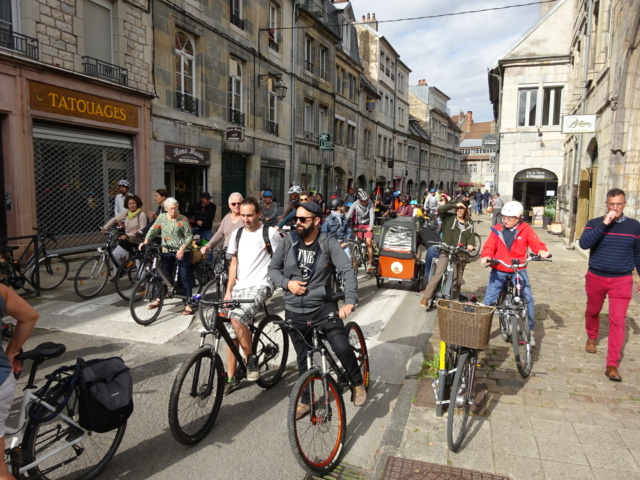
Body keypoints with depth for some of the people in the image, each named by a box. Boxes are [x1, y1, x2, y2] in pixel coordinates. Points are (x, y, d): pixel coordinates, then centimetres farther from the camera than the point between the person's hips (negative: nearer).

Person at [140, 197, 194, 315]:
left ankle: (188, 303, 1)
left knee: (185, 277, -4)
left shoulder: (183, 220, -6)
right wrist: (145, 242, -10)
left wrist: (182, 248, -21)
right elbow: (153, 230, 5)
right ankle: (158, 299, 27)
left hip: (182, 252, -4)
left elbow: (189, 237, -8)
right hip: (167, 252, 4)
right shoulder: (162, 217, 6)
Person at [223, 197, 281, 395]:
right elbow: (234, 262, 16)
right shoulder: (237, 233, 12)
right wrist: (228, 291, 9)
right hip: (239, 288, 6)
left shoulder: (270, 233, -4)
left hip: (260, 285, -6)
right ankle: (231, 378, 17)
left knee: (237, 318, -30)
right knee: (230, 333, 4)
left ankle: (251, 359, -11)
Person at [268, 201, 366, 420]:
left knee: (342, 348, -16)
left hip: (323, 306, -3)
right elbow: (272, 268, 8)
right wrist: (287, 283, -11)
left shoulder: (329, 243, -9)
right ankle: (306, 401, 33)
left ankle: (358, 384, 14)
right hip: (295, 311, 3)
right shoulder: (288, 242, -1)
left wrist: (350, 301, -31)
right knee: (303, 358, 14)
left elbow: (347, 271, -18)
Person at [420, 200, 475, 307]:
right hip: (446, 251, -4)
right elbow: (440, 209, -11)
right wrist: (455, 204, -9)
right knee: (438, 274, -16)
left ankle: (455, 301, 22)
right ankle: (425, 297, -13)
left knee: (457, 280, 9)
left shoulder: (469, 225, 16)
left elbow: (471, 238, 12)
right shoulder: (449, 218, 4)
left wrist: (470, 245, -10)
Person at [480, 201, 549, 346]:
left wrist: (542, 250, -33)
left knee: (528, 299, -4)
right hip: (498, 270, 1)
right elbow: (490, 246, -8)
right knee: (489, 300, 0)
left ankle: (530, 331, 12)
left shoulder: (526, 229, -1)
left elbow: (535, 242, -11)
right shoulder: (497, 230, 0)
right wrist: (485, 256, -29)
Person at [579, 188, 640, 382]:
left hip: (622, 280, 0)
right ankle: (592, 338, 47)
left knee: (617, 320, -7)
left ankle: (612, 365, -4)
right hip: (596, 278, 0)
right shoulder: (595, 223, -4)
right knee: (592, 311, 18)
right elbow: (584, 243, -22)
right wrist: (604, 224, -26)